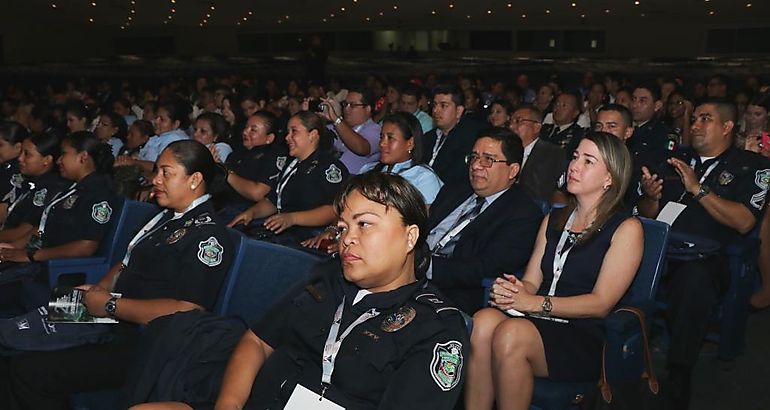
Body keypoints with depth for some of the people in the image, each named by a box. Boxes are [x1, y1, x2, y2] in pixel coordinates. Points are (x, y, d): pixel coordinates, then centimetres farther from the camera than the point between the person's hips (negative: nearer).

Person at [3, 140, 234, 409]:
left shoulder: (208, 235, -15)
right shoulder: (167, 217, 15)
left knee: (28, 372, -18)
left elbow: (188, 311, -24)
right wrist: (100, 288, 4)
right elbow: (128, 263, 25)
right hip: (115, 323, 10)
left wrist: (110, 305, -17)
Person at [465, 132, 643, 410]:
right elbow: (531, 282, 14)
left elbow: (601, 303, -7)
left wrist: (532, 303, -16)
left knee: (511, 333, -33)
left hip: (584, 338, -4)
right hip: (536, 323, 5)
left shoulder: (626, 229, 2)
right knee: (483, 321, -28)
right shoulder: (553, 220, 20)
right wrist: (512, 290, -11)